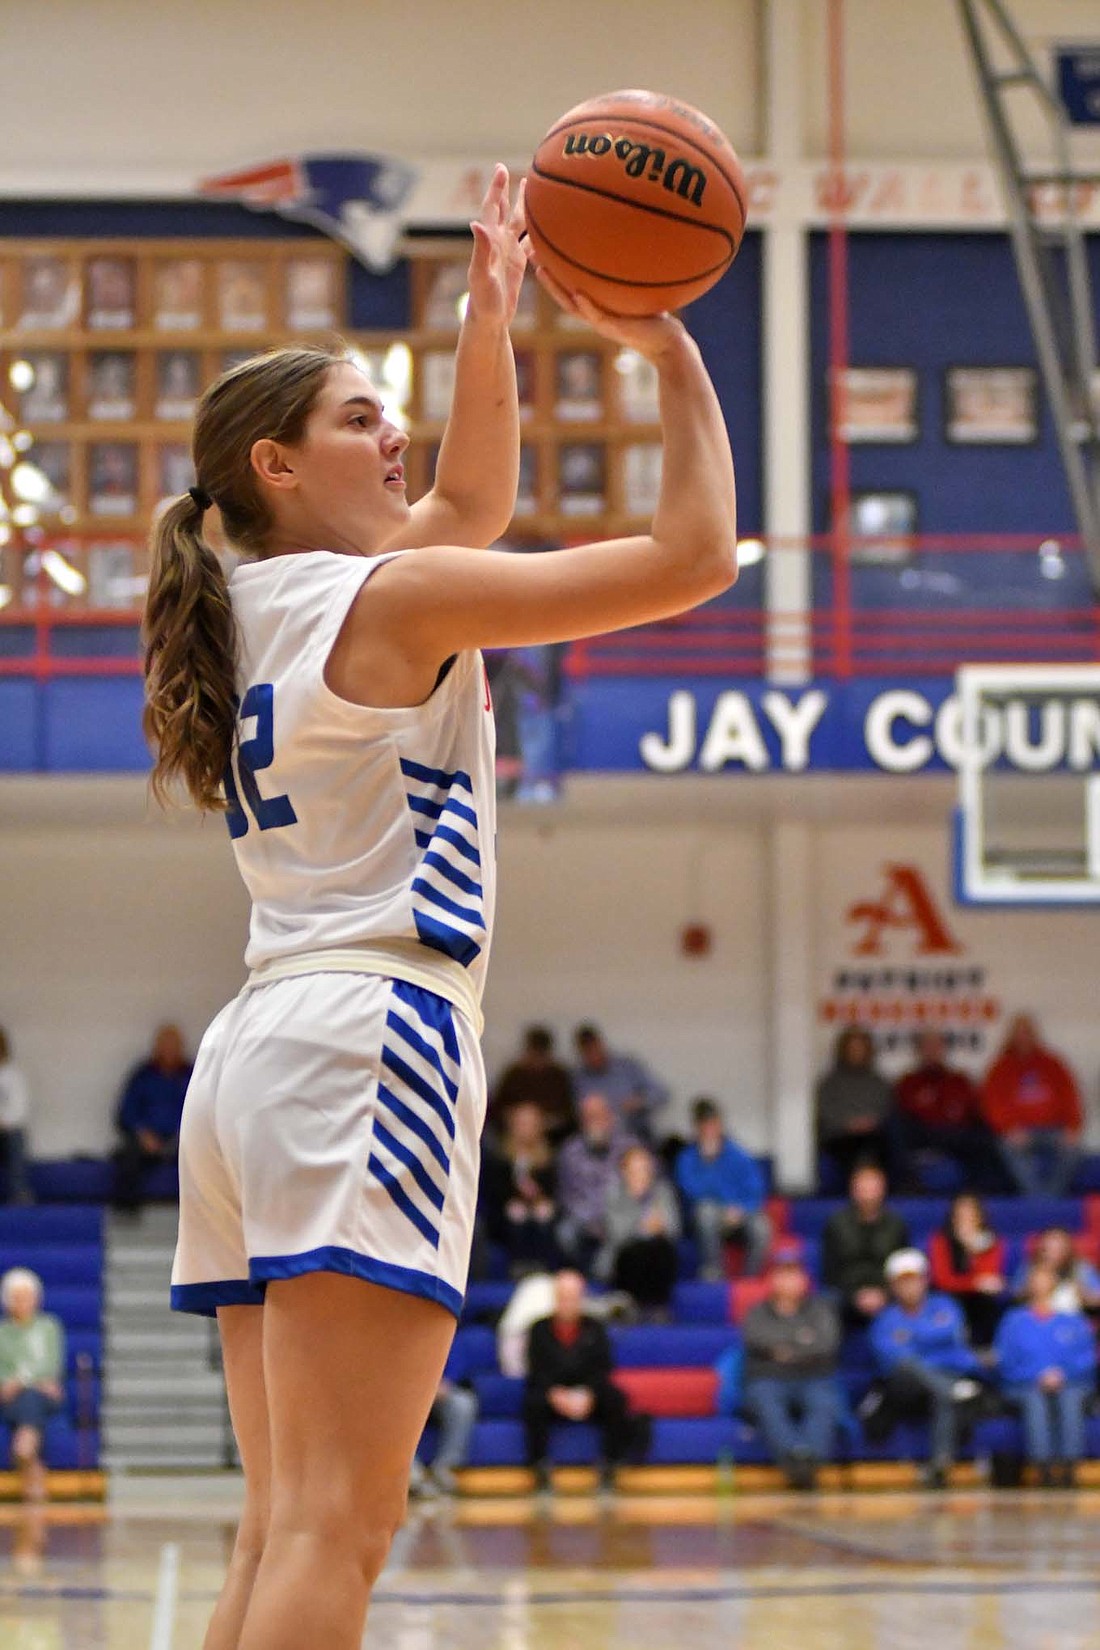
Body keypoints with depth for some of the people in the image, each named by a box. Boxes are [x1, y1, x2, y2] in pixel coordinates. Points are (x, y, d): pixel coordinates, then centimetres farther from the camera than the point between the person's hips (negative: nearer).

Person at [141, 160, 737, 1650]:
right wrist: (675, 357, 6)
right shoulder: (390, 601, -4)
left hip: (256, 1056, 9)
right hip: (367, 1040, -9)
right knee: (334, 1528, -17)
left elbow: (469, 506, 35)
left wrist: (488, 322, 30)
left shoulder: (264, 610, 19)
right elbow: (692, 555, -4)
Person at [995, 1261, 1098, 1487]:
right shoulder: (1014, 1321, 18)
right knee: (1035, 1401, -36)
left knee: (1070, 1400, -36)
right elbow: (1006, 1363, 9)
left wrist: (1061, 1375, -8)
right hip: (1026, 1385, 0)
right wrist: (1039, 1377, -6)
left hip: (1069, 1383, 0)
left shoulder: (1073, 1320, 19)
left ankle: (1069, 1468, -44)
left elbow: (1086, 1360, 10)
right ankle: (1043, 1468, -44)